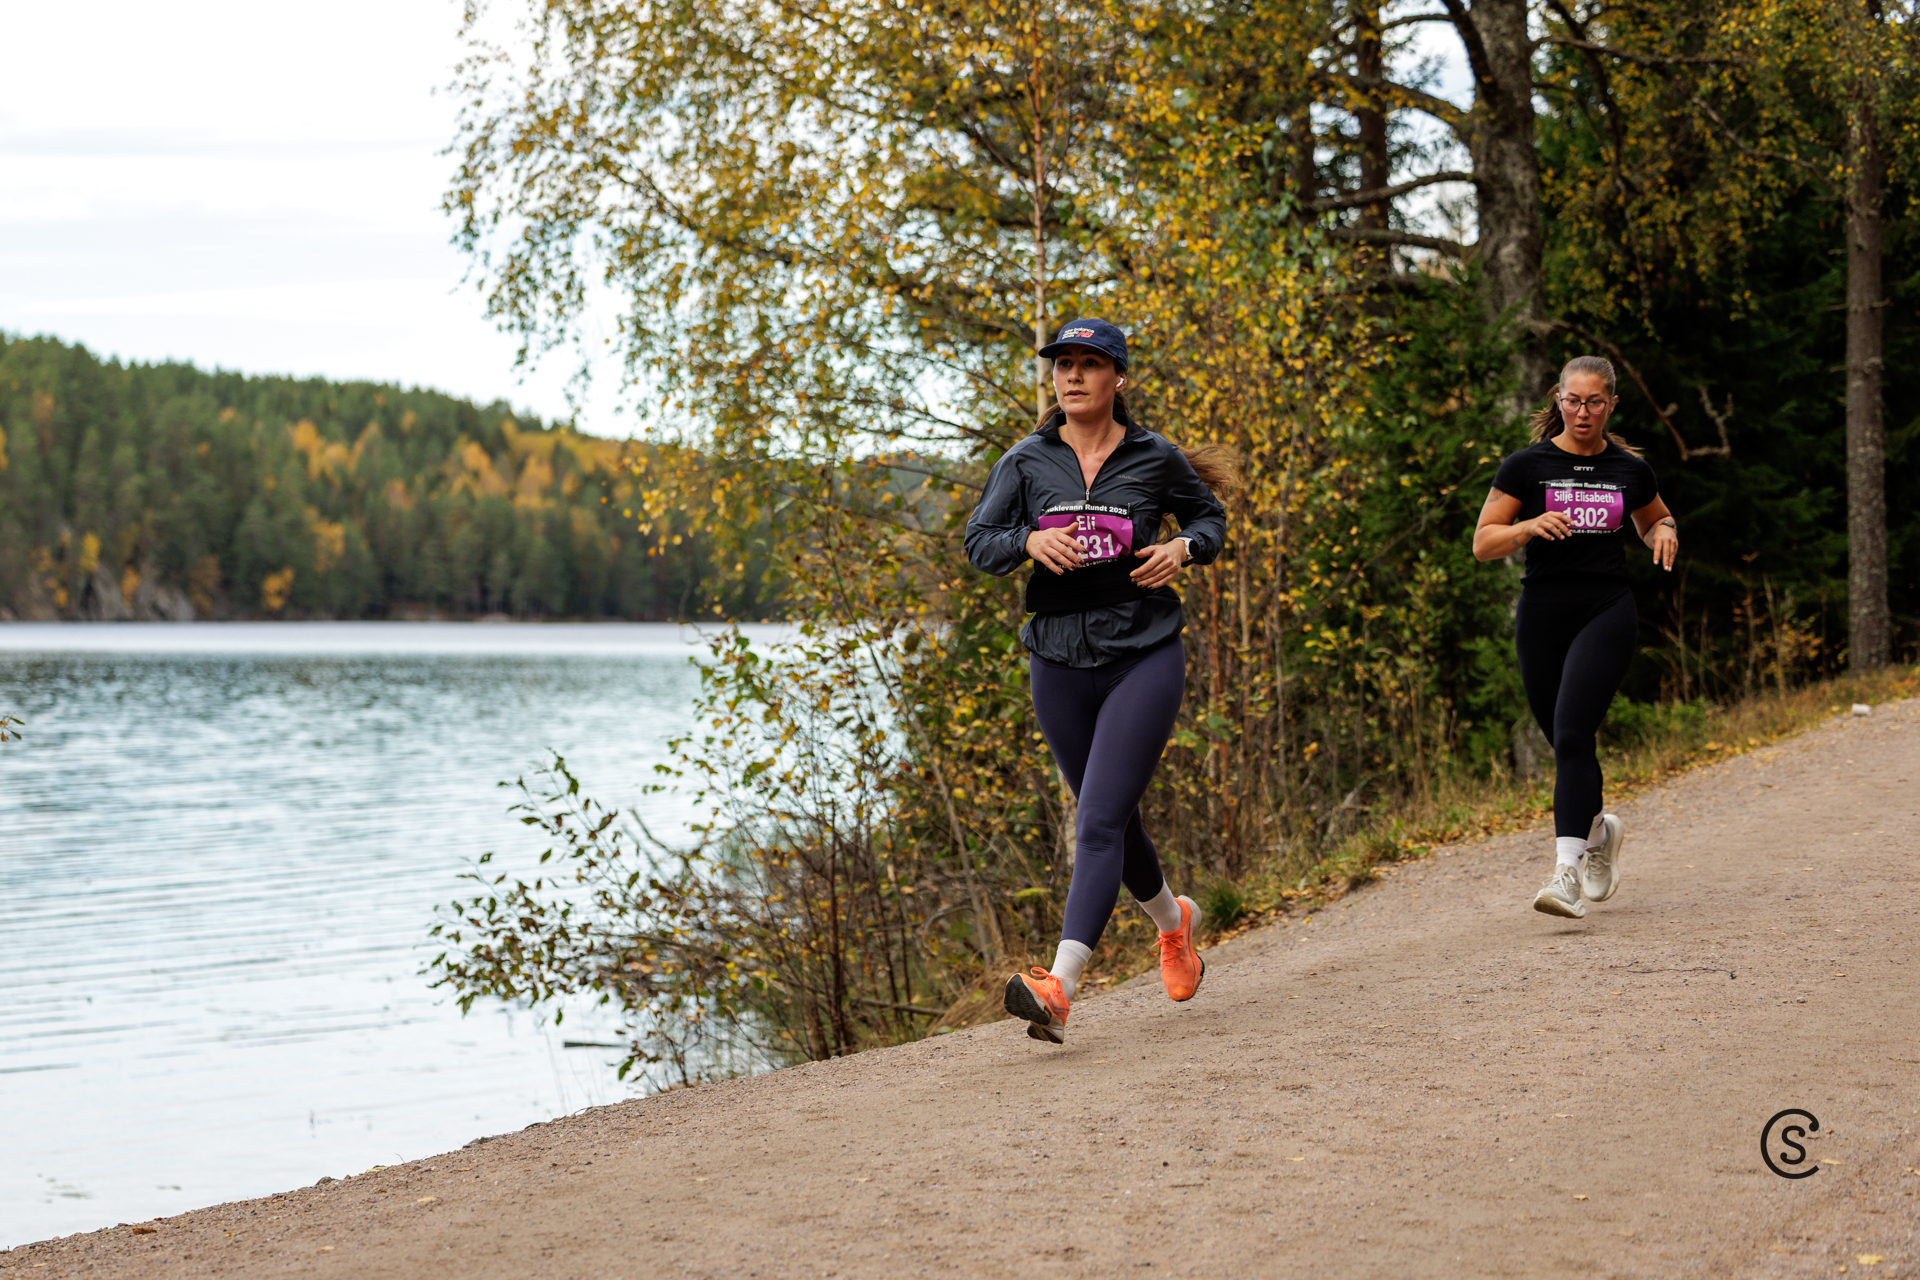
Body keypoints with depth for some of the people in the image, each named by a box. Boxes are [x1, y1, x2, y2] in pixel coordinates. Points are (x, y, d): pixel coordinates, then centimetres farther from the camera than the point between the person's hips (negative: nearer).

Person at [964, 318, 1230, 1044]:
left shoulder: (1155, 459, 0)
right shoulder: (1026, 461, 3)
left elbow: (1208, 517, 16)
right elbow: (979, 543, 1)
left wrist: (1183, 549, -6)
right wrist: (1030, 540, -20)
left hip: (1145, 655, -3)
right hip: (1060, 661, 3)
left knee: (1100, 821, -15)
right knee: (1111, 820, 17)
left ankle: (1060, 988, -25)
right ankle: (1171, 918, 47)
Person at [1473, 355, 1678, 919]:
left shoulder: (1630, 469, 7)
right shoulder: (1527, 465, 2)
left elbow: (1655, 519, 26)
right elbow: (1483, 543, 2)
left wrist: (1665, 533, 2)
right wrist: (1529, 527, -17)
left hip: (1607, 613, -2)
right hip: (1543, 614, 2)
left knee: (1572, 734, -18)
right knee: (1567, 742, 11)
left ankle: (1569, 869, -22)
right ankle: (1599, 828, 41)